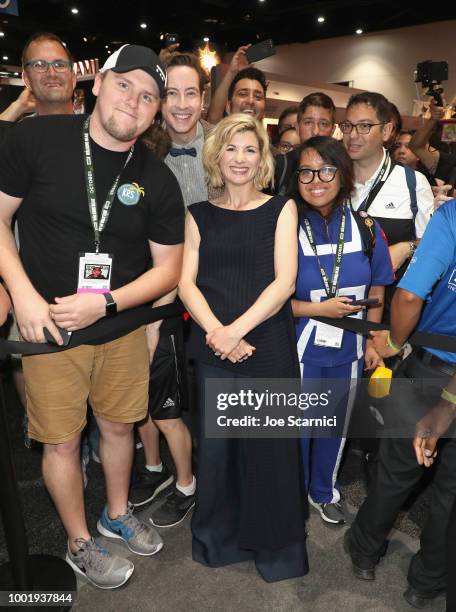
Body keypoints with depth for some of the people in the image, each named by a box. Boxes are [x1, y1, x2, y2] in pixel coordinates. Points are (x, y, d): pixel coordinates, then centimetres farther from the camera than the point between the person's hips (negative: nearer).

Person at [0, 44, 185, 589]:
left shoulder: (157, 180, -4)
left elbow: (168, 268, -2)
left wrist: (105, 303, -15)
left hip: (122, 328, 3)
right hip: (48, 326, -2)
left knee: (119, 425, 17)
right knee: (62, 440, 9)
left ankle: (117, 516, 46)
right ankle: (80, 545, 35)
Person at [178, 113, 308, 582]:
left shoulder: (281, 209, 5)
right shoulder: (199, 215, 10)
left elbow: (284, 281, -5)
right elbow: (186, 283, 3)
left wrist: (236, 330, -14)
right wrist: (216, 332, -12)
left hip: (268, 346, -1)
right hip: (211, 347, 2)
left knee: (267, 446, 6)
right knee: (214, 444, 9)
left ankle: (274, 546, 29)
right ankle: (217, 538, 33)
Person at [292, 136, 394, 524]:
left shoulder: (365, 227, -5)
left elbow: (376, 293, 4)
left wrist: (373, 343, 4)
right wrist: (318, 309, -19)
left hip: (349, 348, 4)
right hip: (300, 348, -3)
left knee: (337, 424, 21)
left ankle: (324, 490, 48)